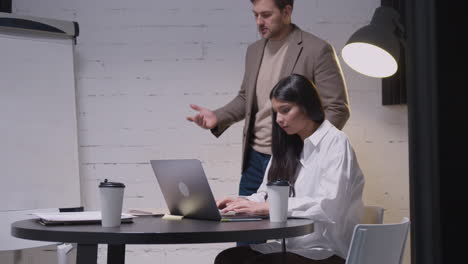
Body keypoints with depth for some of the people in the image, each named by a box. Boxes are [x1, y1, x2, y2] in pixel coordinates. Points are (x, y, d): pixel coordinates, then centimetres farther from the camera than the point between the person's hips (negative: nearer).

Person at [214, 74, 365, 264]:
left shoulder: (335, 143, -6)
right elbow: (268, 194, 18)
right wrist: (245, 202, -5)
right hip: (290, 245, 7)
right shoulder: (289, 146, 19)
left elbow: (329, 205, -20)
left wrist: (268, 207, -25)